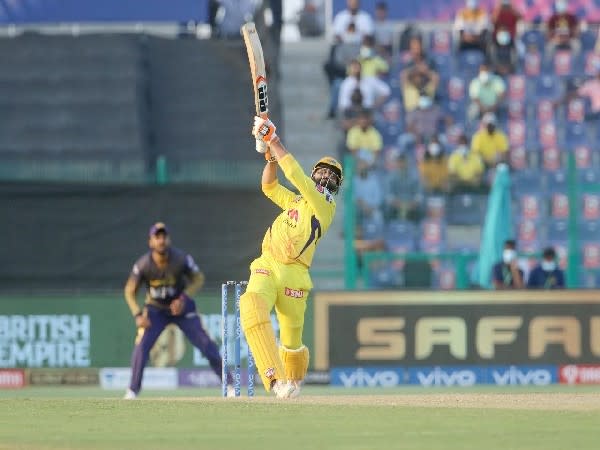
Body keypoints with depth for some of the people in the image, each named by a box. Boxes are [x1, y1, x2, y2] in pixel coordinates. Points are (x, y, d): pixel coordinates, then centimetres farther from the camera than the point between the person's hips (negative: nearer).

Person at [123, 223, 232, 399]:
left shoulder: (181, 259, -23)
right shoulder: (143, 264, -22)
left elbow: (198, 278, -7)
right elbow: (130, 291, -8)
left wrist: (184, 298, -22)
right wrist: (138, 315, -22)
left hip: (182, 307, 0)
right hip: (155, 310, 0)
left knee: (205, 343, -8)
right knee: (141, 345, -18)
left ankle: (229, 383, 2)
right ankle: (133, 390, -6)